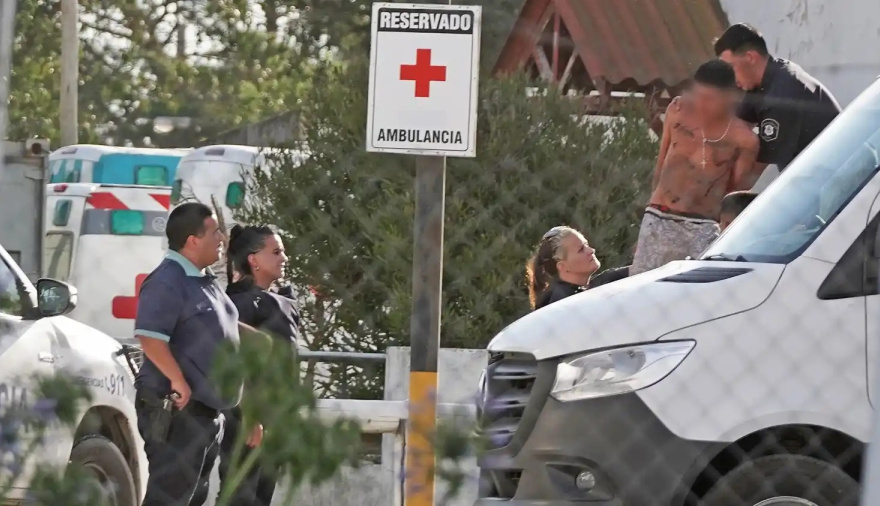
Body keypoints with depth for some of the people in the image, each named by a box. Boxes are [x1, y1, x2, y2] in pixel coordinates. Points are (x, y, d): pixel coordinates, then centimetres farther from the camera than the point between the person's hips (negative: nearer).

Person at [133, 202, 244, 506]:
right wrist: (179, 381, -27)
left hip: (206, 411, 11)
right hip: (176, 411, -11)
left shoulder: (204, 281, 16)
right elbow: (149, 336, -27)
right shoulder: (167, 282, -17)